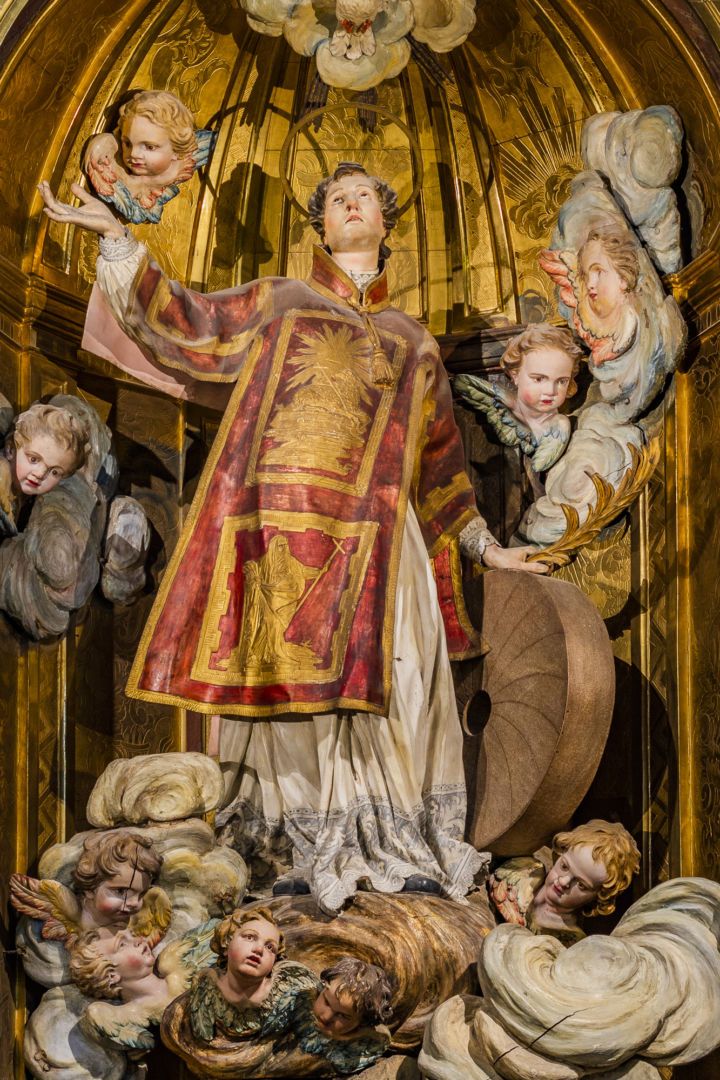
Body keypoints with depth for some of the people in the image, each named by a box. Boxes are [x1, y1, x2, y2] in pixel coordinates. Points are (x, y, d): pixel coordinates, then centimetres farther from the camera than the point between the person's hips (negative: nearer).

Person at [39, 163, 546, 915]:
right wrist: (118, 243, 2)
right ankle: (311, 849, -2)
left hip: (375, 529, 2)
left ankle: (396, 847, -1)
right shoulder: (276, 303, 20)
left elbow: (439, 459, 26)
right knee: (291, 675, -7)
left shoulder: (414, 342, 24)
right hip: (285, 514, -2)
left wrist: (484, 546, 24)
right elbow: (182, 328, 11)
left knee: (388, 676, -7)